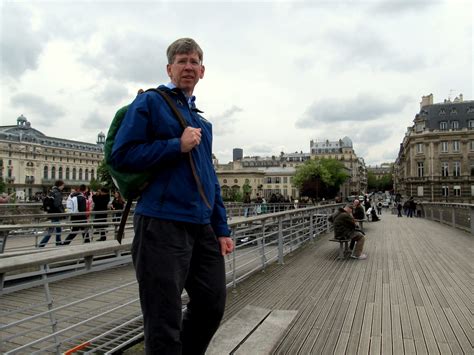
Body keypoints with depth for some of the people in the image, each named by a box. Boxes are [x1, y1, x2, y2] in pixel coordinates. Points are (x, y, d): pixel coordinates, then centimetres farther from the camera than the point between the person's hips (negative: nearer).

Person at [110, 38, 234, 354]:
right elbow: (121, 155, -7)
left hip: (202, 227, 7)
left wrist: (222, 228, 13)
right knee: (165, 322, 2)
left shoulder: (203, 121, 20)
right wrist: (177, 146, -13)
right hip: (162, 224, -7)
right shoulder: (150, 102, 2)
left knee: (212, 305, 15)